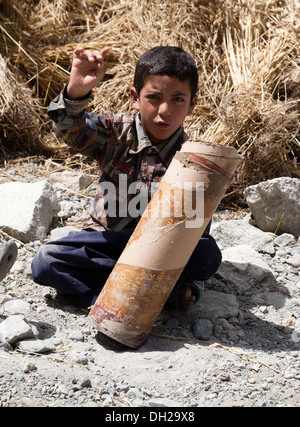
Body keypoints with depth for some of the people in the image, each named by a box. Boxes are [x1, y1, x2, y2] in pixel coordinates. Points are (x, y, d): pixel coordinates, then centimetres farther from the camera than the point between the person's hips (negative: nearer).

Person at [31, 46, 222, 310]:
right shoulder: (117, 132, -6)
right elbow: (71, 130, -25)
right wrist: (76, 92, -45)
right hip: (106, 238, 2)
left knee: (209, 256, -29)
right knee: (45, 262, -22)